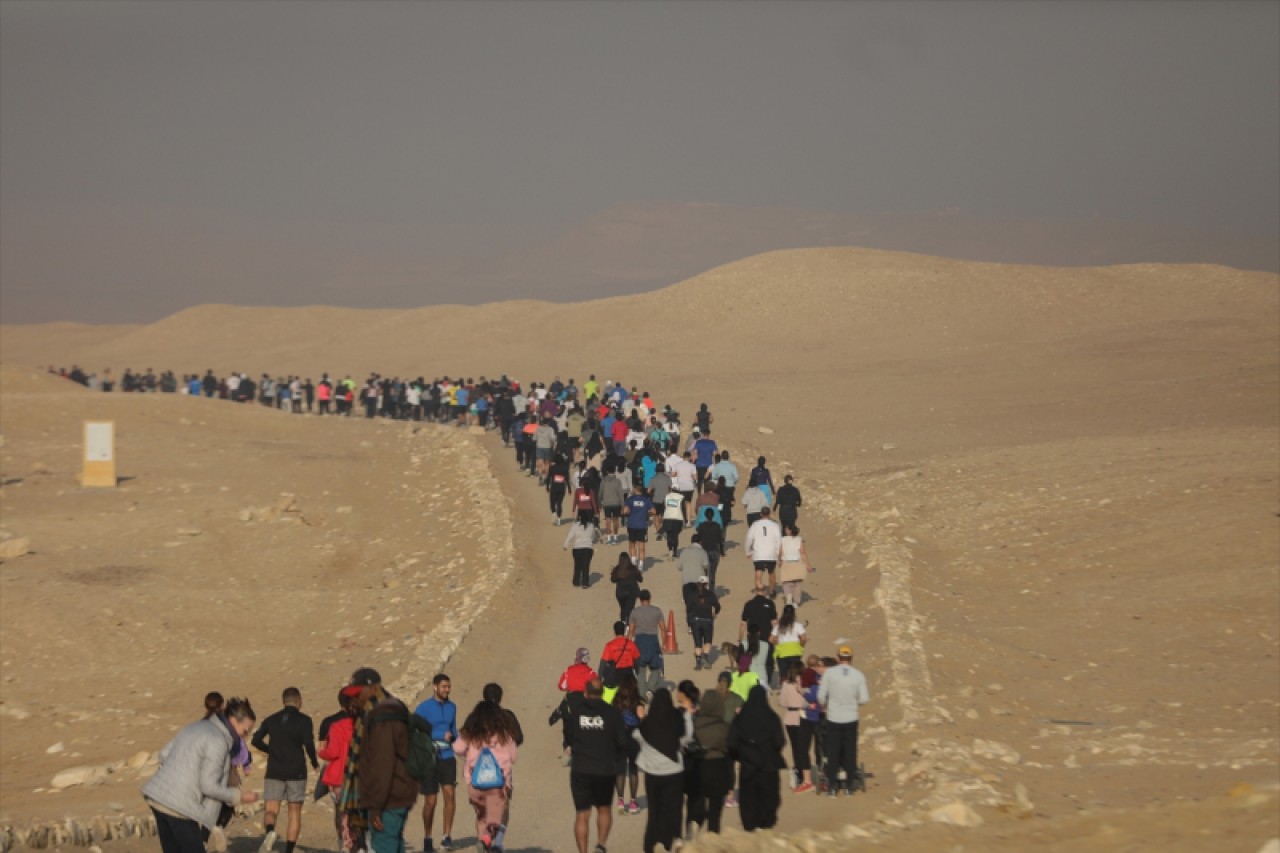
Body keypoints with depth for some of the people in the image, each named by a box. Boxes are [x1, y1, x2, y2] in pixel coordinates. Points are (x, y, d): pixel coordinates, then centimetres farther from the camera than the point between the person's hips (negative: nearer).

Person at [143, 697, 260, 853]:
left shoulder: (198, 727, 14)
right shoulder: (217, 741, -14)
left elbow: (165, 752, 21)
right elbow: (208, 786, -16)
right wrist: (239, 796, -5)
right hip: (179, 807, -9)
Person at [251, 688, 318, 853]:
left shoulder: (271, 720, 8)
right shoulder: (303, 720, -4)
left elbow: (256, 741, 6)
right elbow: (308, 743, -15)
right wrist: (314, 762, 1)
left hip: (274, 771, 2)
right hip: (296, 772, -2)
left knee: (271, 810, 0)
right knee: (295, 813, 9)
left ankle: (269, 831, -33)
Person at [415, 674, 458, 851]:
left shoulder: (451, 707, 12)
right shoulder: (424, 707, -5)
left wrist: (452, 736, -2)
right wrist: (442, 736, -14)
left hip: (447, 757, 4)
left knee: (450, 794, -13)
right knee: (430, 800, 1)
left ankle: (446, 837, -8)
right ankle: (427, 838, 17)